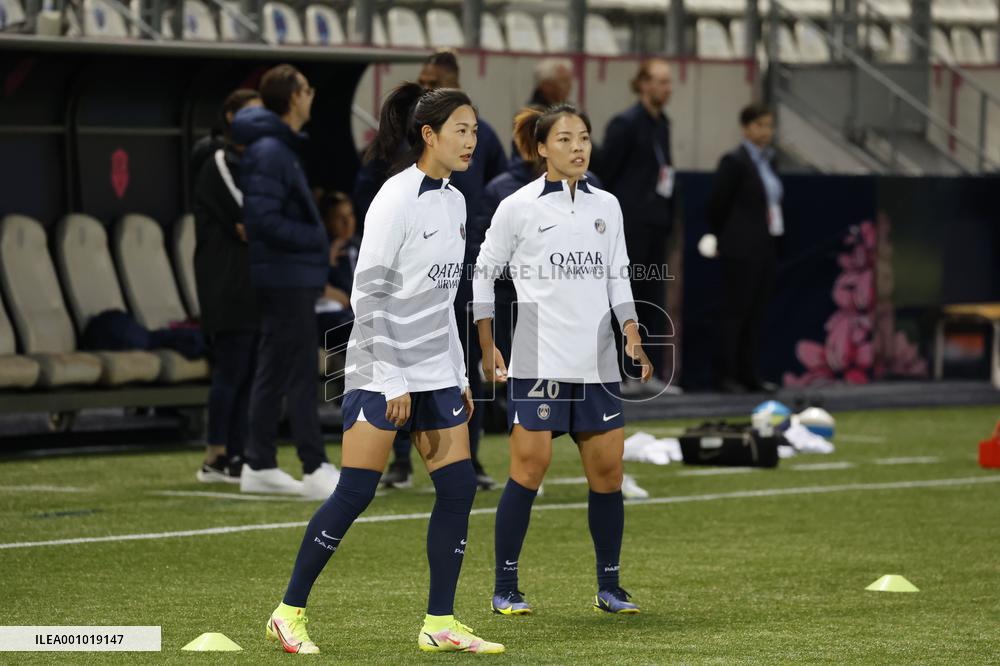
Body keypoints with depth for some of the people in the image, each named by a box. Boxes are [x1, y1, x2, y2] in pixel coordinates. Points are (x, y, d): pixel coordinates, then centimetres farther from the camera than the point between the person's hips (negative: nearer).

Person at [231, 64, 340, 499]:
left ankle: (260, 466, 16)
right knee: (301, 373, -9)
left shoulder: (282, 147, 15)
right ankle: (316, 470, -9)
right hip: (287, 273, -10)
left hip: (289, 276, 10)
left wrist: (318, 244, 8)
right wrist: (318, 242, -14)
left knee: (274, 372, 12)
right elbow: (266, 220, -22)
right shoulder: (270, 151, -16)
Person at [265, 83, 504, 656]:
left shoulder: (453, 201, 12)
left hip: (436, 372, 8)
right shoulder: (396, 200, -13)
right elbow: (369, 295, -15)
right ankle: (290, 612, 3)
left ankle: (441, 624, 6)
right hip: (382, 371, -8)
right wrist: (392, 381, -17)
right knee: (356, 492, -8)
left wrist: (461, 376, 16)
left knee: (459, 486, 0)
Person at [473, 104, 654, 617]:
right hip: (538, 358, -4)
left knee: (607, 469, 2)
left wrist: (632, 336, 4)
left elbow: (617, 279, 16)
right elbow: (483, 274, 4)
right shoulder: (517, 208, -2)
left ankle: (609, 587, 13)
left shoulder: (606, 206, 11)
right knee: (530, 464, -8)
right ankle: (505, 588, 1)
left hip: (596, 362, 4)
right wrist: (488, 348, -1)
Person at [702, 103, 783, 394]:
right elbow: (718, 204, -8)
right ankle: (727, 375, -1)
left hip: (766, 247, 7)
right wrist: (721, 239, 1)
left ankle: (748, 373, 12)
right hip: (742, 250, -7)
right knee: (736, 312, -4)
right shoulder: (734, 161, -9)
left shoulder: (766, 161, 14)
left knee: (756, 314, 8)